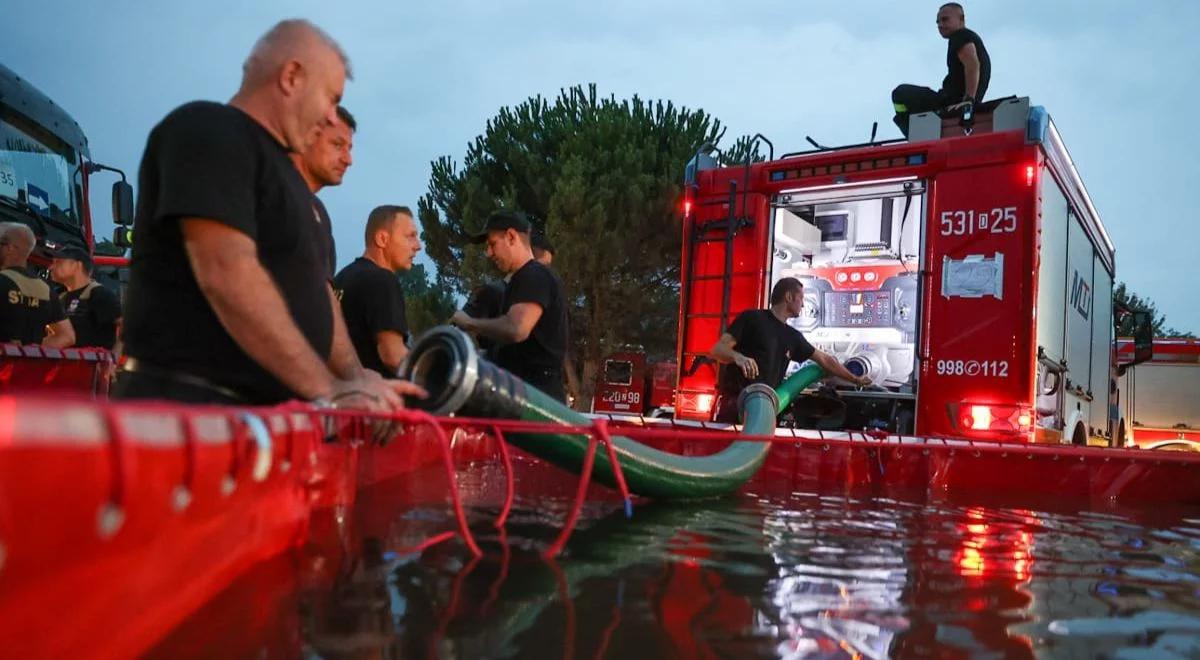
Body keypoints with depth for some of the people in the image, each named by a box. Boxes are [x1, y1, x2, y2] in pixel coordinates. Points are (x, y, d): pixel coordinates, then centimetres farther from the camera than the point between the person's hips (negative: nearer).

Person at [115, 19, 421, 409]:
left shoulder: (282, 168, 20)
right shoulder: (208, 131, -9)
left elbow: (310, 289, 17)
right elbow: (227, 275, -22)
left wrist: (355, 378, 3)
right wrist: (326, 390, -22)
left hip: (263, 410, 9)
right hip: (190, 406, -9)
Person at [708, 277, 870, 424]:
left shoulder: (793, 336, 20)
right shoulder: (752, 318, 0)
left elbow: (825, 359, 31)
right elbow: (717, 350, -8)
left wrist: (855, 379, 38)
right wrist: (738, 357, -29)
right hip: (734, 404, -6)